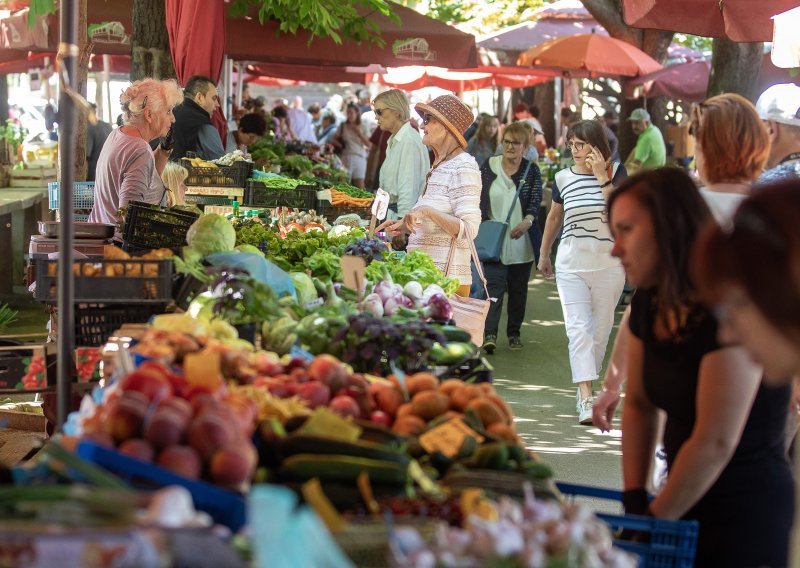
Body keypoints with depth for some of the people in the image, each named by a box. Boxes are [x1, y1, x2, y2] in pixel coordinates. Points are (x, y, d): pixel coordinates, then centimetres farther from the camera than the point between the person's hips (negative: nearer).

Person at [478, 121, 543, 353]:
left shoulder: (531, 171, 1)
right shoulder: (489, 167, 3)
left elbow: (536, 200, -11)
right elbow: (479, 199, 8)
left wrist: (527, 222, -29)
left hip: (521, 242, 1)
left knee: (518, 288, 10)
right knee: (494, 285, -11)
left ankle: (514, 333, 22)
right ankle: (490, 333, -17)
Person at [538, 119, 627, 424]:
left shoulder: (616, 171, -1)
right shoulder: (563, 177, 4)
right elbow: (554, 217, 19)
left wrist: (602, 177, -18)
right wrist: (544, 255, 27)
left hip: (608, 262, 0)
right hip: (571, 263, 0)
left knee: (601, 328, 8)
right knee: (578, 329, -11)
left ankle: (585, 383, 28)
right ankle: (586, 400, -17)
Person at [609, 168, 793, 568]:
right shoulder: (649, 304, 3)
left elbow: (715, 444, -23)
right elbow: (639, 405, 13)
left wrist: (652, 521, -13)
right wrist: (633, 500, 2)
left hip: (745, 515, -7)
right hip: (685, 504, 7)